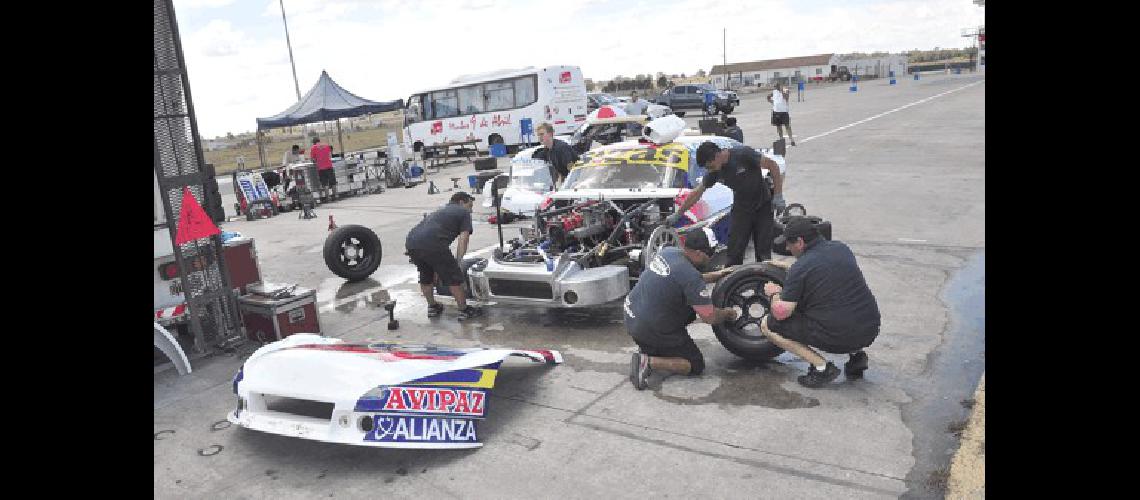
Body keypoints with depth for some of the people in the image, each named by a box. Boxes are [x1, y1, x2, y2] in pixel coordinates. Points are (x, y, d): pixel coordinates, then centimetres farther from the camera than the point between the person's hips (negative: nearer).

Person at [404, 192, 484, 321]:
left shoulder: (441, 211, 36)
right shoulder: (463, 212, 16)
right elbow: (463, 239, 3)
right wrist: (458, 260, 8)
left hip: (410, 242, 7)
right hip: (432, 244, -7)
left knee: (425, 276, 27)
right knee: (453, 277, 7)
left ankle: (432, 307, 40)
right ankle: (464, 310, 16)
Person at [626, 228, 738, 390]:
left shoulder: (667, 251, 1)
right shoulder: (690, 275, -24)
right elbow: (709, 317, -20)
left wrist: (716, 275, 19)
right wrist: (728, 314, 1)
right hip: (650, 330, -8)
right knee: (696, 366, 6)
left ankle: (647, 347, 16)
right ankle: (648, 362, -12)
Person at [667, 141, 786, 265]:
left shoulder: (743, 154, -21)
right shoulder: (715, 172, -6)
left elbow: (773, 166, -15)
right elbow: (696, 193, 3)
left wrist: (778, 196, -16)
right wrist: (677, 214, 4)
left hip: (763, 206, -3)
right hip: (741, 208, 4)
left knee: (763, 252, -2)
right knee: (734, 253, -4)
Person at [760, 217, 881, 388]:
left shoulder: (799, 269, -11)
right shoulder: (841, 248, 9)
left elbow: (781, 313, -13)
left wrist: (774, 294, 8)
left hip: (837, 337, -7)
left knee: (768, 324, 3)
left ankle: (821, 366, -5)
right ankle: (857, 354, 19)